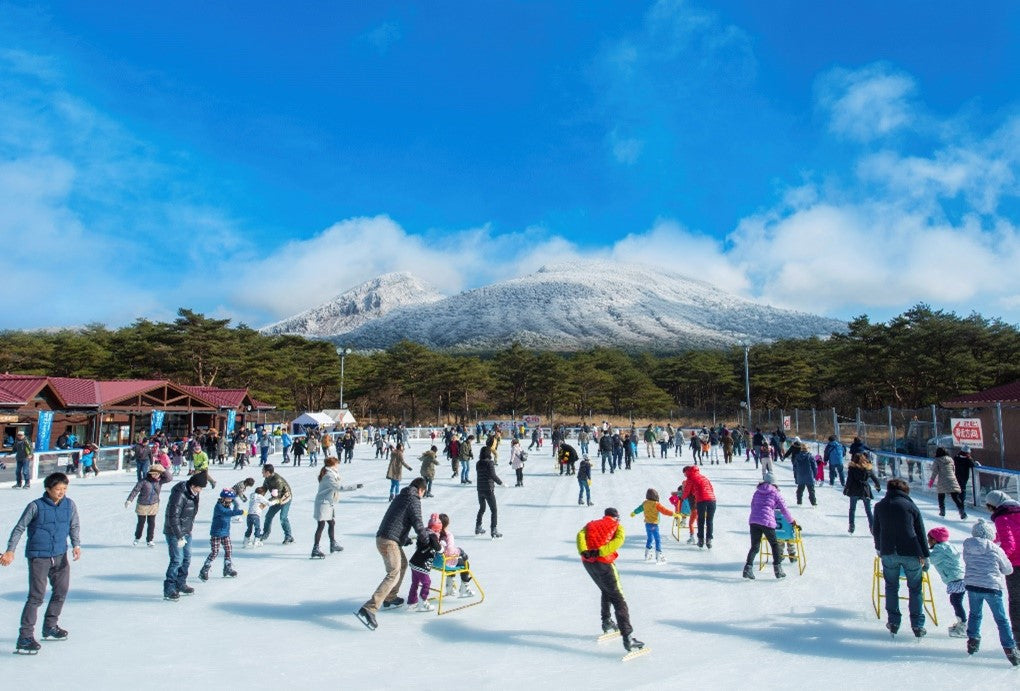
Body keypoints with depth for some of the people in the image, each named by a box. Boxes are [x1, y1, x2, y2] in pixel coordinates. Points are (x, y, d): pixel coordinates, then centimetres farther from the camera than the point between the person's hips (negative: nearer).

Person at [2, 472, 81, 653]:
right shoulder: (36, 506, -10)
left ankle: (50, 627, 31)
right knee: (36, 596, -10)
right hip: (39, 556, -5)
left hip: (60, 556, 5)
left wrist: (76, 545, -5)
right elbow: (19, 528, -4)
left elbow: (74, 526, 8)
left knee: (61, 591, 13)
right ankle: (25, 637, -3)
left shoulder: (69, 505, 0)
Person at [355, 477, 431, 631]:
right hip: (390, 541, -10)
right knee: (393, 575, -14)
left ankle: (390, 598, 32)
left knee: (403, 564, 27)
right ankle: (369, 609, -26)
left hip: (381, 537, 10)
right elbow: (417, 524, -11)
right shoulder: (414, 500, -5)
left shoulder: (400, 497, 21)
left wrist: (405, 540, 31)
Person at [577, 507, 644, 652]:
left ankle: (607, 623, 37)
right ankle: (628, 638, -11)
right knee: (618, 600, -2)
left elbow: (580, 534, 2)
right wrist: (600, 551, -19)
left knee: (606, 591, 30)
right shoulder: (618, 527, 13)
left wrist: (583, 552, -13)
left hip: (588, 562, 5)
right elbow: (619, 540, -10)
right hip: (603, 563, -5)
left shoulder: (591, 524, 23)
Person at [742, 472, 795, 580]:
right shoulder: (776, 493, 8)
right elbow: (784, 509, 9)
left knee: (755, 546, 8)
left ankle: (748, 567, -9)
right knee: (774, 544, 15)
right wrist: (791, 521, 22)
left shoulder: (757, 492, 20)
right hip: (767, 521, -3)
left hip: (753, 520, 4)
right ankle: (777, 569, 13)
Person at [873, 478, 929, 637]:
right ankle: (917, 625, 10)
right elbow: (921, 532, 0)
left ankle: (893, 622, 14)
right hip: (911, 553, -2)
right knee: (915, 588, 9)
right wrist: (924, 554, 5)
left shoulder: (880, 506, 6)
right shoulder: (910, 505, -1)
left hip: (888, 552, 2)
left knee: (891, 587, 13)